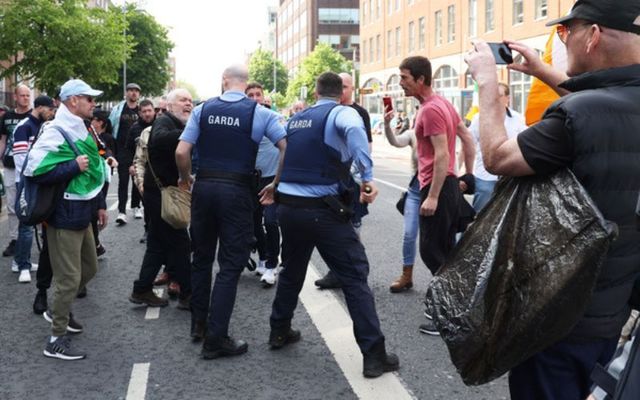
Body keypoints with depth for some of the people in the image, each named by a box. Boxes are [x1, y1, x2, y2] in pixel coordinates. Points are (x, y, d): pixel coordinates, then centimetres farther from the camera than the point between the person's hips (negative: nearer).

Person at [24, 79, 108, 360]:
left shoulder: (83, 130, 13)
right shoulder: (56, 133, -17)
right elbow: (35, 170, -25)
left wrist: (100, 204, 21)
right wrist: (74, 166, -23)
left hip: (82, 214, 10)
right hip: (64, 216, -10)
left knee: (89, 268, 21)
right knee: (69, 278, -5)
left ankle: (58, 312, 40)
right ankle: (56, 340, 7)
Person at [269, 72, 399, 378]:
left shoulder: (296, 119, 16)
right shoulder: (341, 113, -5)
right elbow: (354, 129, -29)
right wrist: (367, 176, -28)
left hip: (288, 205, 7)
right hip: (323, 209, -6)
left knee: (292, 270, 26)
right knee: (355, 277, -1)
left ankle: (279, 331, 40)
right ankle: (374, 355, -1)